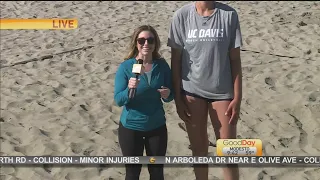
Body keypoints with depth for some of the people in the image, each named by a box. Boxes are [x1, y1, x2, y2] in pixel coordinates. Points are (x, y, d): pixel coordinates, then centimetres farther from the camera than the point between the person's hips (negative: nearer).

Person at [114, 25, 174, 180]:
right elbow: (118, 100, -12)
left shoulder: (162, 65, -5)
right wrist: (129, 89, -31)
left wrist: (167, 94, -20)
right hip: (130, 127, -2)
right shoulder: (125, 67, -12)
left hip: (157, 127, 2)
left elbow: (170, 97, 3)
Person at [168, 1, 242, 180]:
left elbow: (235, 59, -3)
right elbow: (176, 59, 1)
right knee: (199, 149, 14)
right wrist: (177, 97, 0)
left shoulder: (229, 14, -6)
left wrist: (237, 98, -5)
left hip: (222, 91, 0)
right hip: (192, 91, 1)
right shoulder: (182, 15, -4)